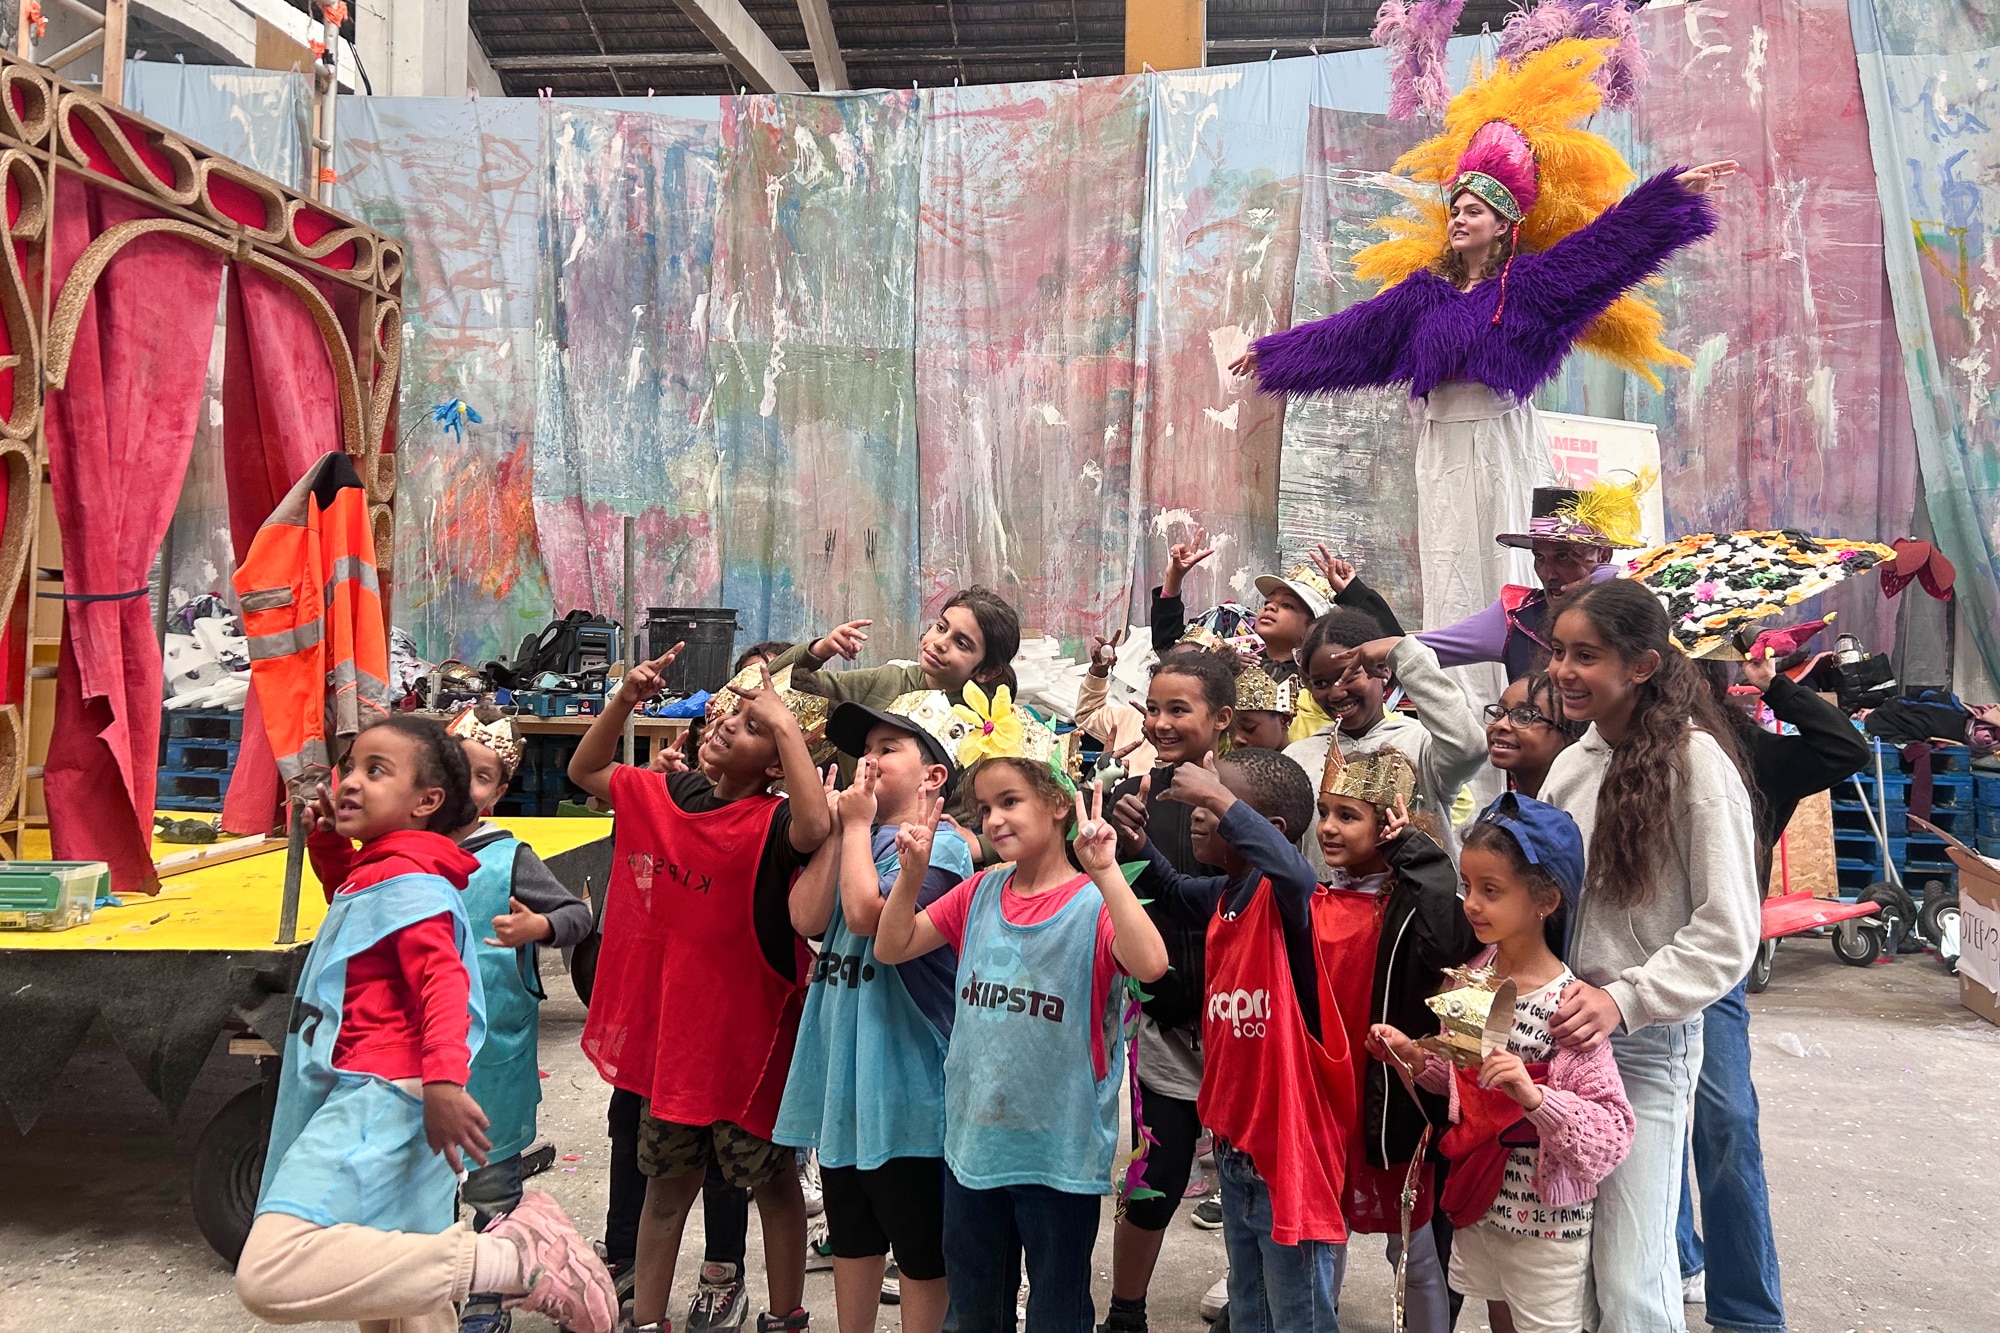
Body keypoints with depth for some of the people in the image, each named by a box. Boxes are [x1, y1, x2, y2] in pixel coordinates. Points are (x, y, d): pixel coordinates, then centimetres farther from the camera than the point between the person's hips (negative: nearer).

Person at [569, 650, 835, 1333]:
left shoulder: (772, 822, -19)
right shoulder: (668, 795, 0)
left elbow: (815, 827, -43)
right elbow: (585, 770, 14)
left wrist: (786, 723, -36)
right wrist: (624, 698, -1)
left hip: (747, 1033, -5)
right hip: (667, 1026, 6)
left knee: (772, 1180, 14)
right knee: (667, 1183, 20)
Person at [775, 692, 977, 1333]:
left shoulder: (939, 846, -12)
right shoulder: (857, 839, 11)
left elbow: (866, 913, -25)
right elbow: (807, 917, -1)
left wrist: (857, 824, -12)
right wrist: (838, 827, -3)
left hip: (905, 1078, -8)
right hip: (843, 1072, 8)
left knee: (919, 1245, 6)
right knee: (851, 1233, 21)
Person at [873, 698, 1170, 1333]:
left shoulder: (1094, 904, -14)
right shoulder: (978, 894, 2)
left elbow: (1149, 965, -32)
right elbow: (891, 947, 4)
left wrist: (1105, 874, -38)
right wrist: (912, 874, -10)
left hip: (1061, 1149, -5)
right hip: (973, 1139, 5)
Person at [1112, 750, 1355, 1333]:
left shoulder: (1282, 898, -21)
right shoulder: (1222, 896, 3)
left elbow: (1295, 876, -46)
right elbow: (1173, 890, 25)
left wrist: (1219, 799, -38)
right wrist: (1138, 843, 6)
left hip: (1291, 1150, -8)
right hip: (1235, 1146, 8)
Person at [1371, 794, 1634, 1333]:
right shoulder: (1474, 976, -2)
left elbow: (1611, 1136, -23)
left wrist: (1533, 1095, -37)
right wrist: (1416, 1058, -6)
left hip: (1544, 1226, -6)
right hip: (1478, 1199, 7)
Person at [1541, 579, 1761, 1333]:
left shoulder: (1695, 759, -11)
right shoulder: (1572, 765, 8)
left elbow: (1727, 932, -13)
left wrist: (1624, 1000, -21)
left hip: (1648, 1043, -6)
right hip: (1565, 1027, 6)